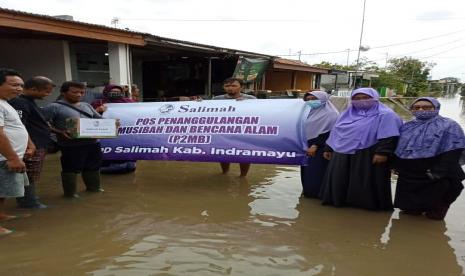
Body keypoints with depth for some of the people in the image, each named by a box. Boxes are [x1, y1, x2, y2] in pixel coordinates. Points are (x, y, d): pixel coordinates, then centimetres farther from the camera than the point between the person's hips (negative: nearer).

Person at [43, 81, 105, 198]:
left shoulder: (87, 106, 15)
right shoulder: (54, 107, -7)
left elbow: (99, 119, 19)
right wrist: (60, 132, -22)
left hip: (93, 142, 7)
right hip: (71, 145, -6)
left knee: (94, 166, 17)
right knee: (71, 169, 3)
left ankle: (94, 187, 36)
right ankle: (70, 192, 19)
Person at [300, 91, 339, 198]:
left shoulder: (330, 114, -10)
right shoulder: (310, 113, 12)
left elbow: (328, 133, -17)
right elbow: (302, 129, 17)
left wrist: (315, 146, -20)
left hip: (321, 148, -7)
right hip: (306, 146, 7)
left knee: (317, 172, -4)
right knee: (307, 170, 11)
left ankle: (318, 193, 8)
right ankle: (307, 191, 23)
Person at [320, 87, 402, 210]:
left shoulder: (385, 115, -4)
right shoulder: (348, 114, 16)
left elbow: (389, 137, -14)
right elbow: (336, 132, 20)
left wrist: (382, 152, -24)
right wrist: (329, 149, 20)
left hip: (368, 156, -6)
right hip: (342, 155, 7)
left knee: (365, 181, -1)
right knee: (340, 180, 11)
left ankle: (368, 203, 12)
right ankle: (340, 199, 24)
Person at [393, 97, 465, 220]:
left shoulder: (449, 126, -2)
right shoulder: (406, 127, 15)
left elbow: (453, 150, -13)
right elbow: (396, 148, 18)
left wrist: (440, 171, -22)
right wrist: (395, 165, 8)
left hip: (435, 177, -5)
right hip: (408, 175, 5)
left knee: (435, 214, 5)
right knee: (408, 209, 15)